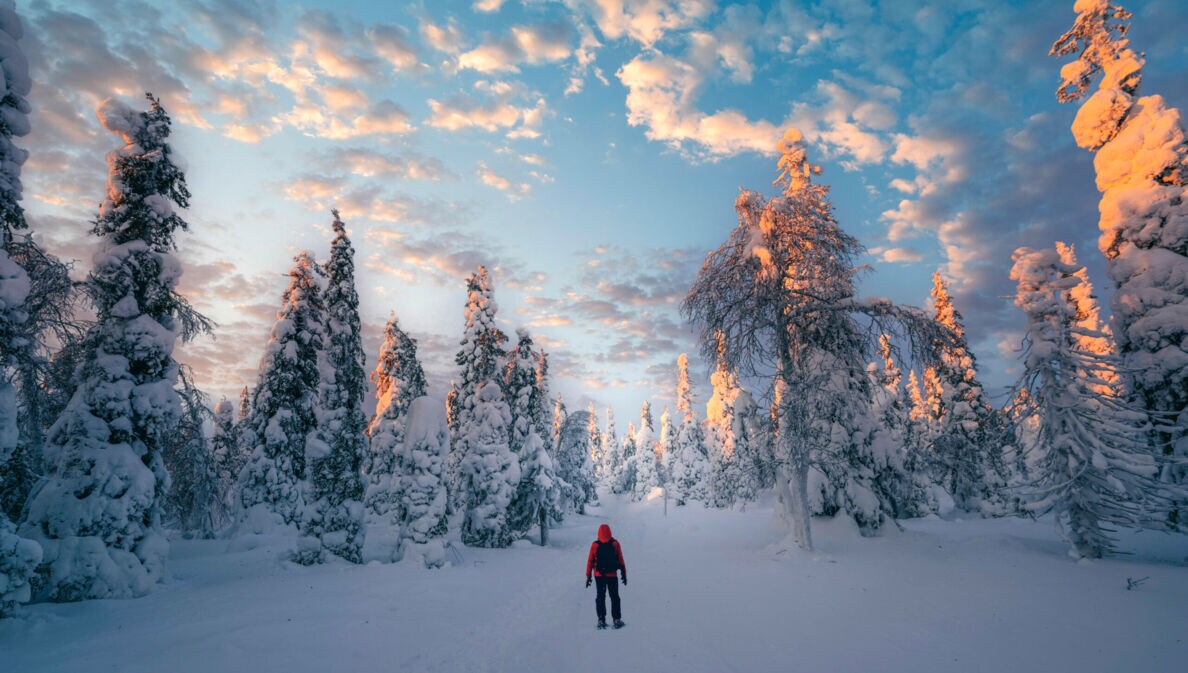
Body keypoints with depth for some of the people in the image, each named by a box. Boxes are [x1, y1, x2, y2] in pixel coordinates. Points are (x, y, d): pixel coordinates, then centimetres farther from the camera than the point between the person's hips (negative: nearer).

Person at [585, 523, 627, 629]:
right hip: (612, 575, 0)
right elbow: (621, 560, -2)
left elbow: (590, 561, -3)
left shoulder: (594, 545, -5)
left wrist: (588, 576, 3)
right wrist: (624, 574, 5)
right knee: (614, 597, 12)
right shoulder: (615, 543, -5)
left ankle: (601, 620, 8)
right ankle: (617, 620, 10)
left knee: (600, 597, 12)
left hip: (599, 576, 0)